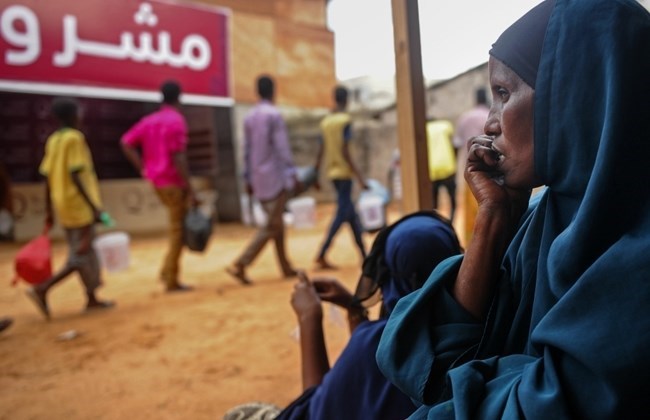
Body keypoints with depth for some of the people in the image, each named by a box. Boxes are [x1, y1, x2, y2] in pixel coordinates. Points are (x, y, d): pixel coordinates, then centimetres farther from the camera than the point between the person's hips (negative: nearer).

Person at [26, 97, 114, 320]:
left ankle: (92, 299, 21)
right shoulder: (74, 137, -12)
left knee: (84, 252, 15)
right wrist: (94, 207, -19)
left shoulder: (52, 140, 11)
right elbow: (75, 176, -20)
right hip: (79, 205, -8)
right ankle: (42, 289, -7)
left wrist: (49, 211, 16)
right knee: (81, 255, 0)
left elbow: (49, 179, 11)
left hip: (64, 206, 8)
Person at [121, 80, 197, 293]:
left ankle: (167, 270, 15)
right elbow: (178, 158, -18)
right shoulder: (176, 120, -11)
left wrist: (144, 168, 9)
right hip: (173, 182, -8)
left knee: (177, 226, 20)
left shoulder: (149, 120, 13)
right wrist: (190, 190, -18)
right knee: (178, 230, 0)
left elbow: (126, 143, 7)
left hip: (157, 180, 8)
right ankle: (172, 280, 5)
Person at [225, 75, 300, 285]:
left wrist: (248, 179, 17)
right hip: (276, 176, -8)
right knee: (271, 225, -5)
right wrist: (293, 174, -13)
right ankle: (240, 264, -13)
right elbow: (282, 148, -16)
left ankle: (286, 268, 21)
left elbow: (247, 150, 13)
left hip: (258, 179, 8)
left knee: (276, 222, 15)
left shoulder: (249, 116, 10)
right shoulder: (274, 114, -11)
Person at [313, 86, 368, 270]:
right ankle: (321, 255, -11)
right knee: (341, 215, -5)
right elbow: (345, 152, -17)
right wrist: (360, 177, -17)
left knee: (351, 214, 13)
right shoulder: (346, 120, -10)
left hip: (332, 172, 8)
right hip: (344, 172, -8)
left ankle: (364, 255, 20)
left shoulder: (325, 122, 10)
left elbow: (321, 151, 9)